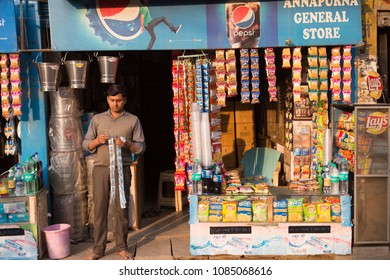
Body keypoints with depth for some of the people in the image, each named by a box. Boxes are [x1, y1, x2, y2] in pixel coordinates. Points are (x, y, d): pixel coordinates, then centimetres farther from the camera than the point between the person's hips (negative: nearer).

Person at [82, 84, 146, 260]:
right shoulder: (97, 119, 10)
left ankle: (121, 247, 15)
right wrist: (97, 141, -13)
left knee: (121, 209, 4)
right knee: (99, 208, 0)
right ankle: (98, 249, 8)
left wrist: (127, 144, -16)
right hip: (101, 168, 1)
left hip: (122, 169, 0)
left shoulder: (133, 120, 7)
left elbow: (141, 147, 4)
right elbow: (86, 144, 8)